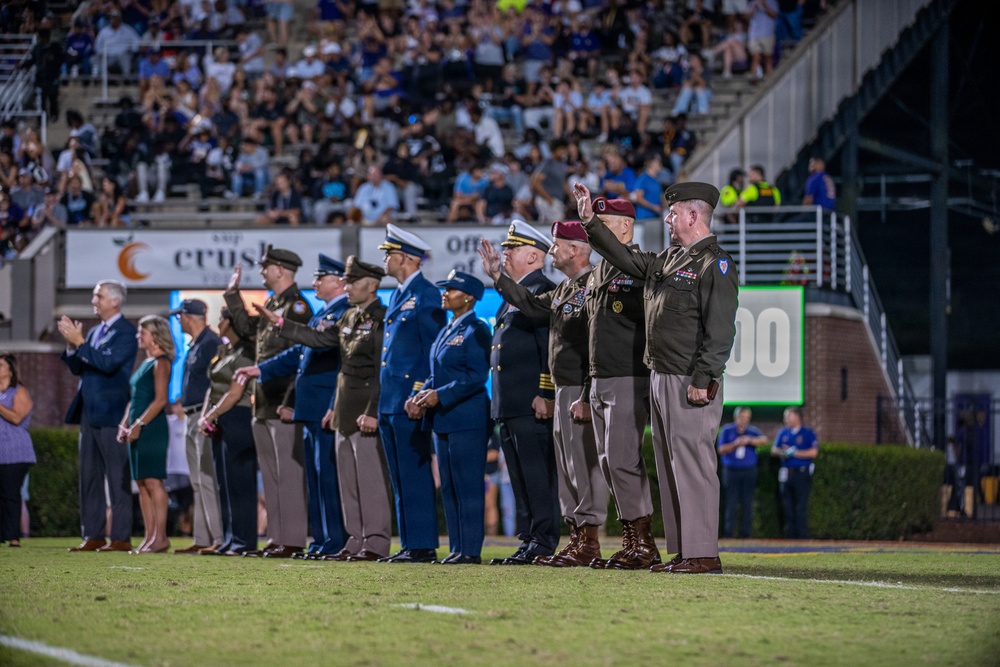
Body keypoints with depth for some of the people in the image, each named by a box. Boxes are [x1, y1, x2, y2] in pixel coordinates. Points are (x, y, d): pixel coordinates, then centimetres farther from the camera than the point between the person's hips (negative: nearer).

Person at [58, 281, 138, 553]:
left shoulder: (126, 331, -7)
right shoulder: (94, 332, 18)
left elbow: (109, 363, -20)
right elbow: (78, 368, 17)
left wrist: (80, 343, -19)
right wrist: (72, 346, 0)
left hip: (111, 414, -9)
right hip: (89, 413, 9)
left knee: (117, 478, -6)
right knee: (89, 477, 8)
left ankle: (121, 537, -6)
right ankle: (93, 536, 11)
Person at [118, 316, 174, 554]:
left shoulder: (161, 363, -8)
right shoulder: (145, 363, 19)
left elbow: (160, 400, -17)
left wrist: (139, 424, -19)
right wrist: (125, 424, 10)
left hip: (153, 428, -9)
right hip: (138, 430, 9)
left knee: (153, 481, -11)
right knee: (142, 483, 7)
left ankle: (160, 537, -11)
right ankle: (149, 537, 8)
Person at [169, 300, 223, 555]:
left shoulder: (211, 343, -14)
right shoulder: (195, 345, 17)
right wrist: (184, 405, 19)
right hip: (192, 419, 11)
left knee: (207, 481, -12)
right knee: (198, 483, 11)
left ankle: (219, 539, -13)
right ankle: (202, 539, 14)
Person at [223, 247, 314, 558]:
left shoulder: (297, 306, -12)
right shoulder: (271, 304, 16)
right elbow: (246, 328, 31)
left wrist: (290, 402, -22)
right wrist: (233, 293, 26)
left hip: (283, 405, -10)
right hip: (264, 405, 10)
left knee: (288, 474, -7)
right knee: (271, 474, 11)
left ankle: (293, 541, -6)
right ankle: (277, 539, 15)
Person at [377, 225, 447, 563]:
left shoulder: (427, 296, -10)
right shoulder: (397, 297, 19)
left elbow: (435, 352, -13)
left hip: (411, 400, -10)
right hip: (390, 402, 10)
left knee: (415, 475, -8)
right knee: (400, 480, 10)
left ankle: (423, 545, -6)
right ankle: (409, 544, 13)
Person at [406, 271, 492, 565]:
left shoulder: (476, 331, -9)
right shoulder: (446, 332, 18)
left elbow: (477, 377, -16)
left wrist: (440, 396, -22)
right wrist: (420, 396, 2)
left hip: (468, 419, -9)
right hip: (444, 420, 9)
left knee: (467, 485, -8)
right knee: (449, 487, 9)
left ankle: (470, 551, -6)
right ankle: (457, 549, 13)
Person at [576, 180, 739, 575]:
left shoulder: (715, 263, -10)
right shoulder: (668, 259, 16)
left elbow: (721, 330, -16)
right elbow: (626, 260, 30)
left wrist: (703, 379, -21)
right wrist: (589, 221, 26)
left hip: (690, 384, -9)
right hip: (660, 379, 9)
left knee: (692, 464, -9)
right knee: (670, 465, 10)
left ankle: (703, 554, -8)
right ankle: (681, 551, 14)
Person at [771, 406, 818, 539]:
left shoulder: (808, 433, 0)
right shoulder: (783, 433, 16)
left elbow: (813, 452, -10)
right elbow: (774, 449, 16)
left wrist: (794, 453, -11)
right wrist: (781, 452, -7)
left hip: (802, 474, -5)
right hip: (785, 474, 5)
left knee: (801, 507, -8)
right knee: (788, 506, 5)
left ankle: (802, 536, -6)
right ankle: (791, 535, 11)